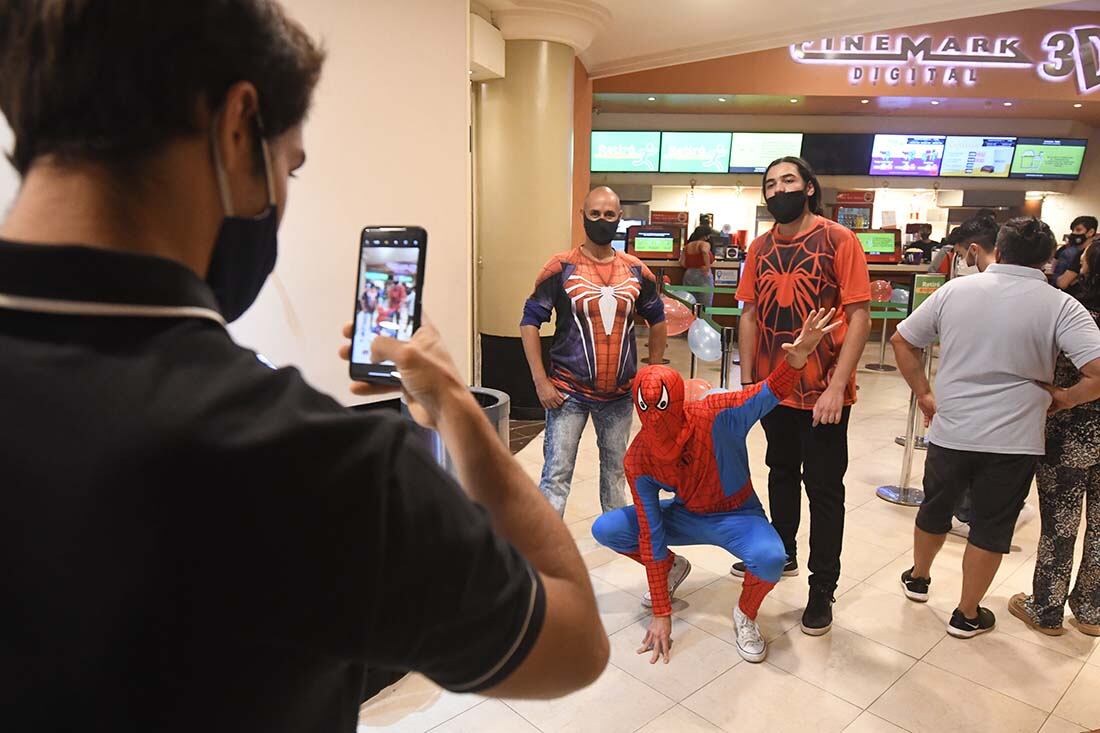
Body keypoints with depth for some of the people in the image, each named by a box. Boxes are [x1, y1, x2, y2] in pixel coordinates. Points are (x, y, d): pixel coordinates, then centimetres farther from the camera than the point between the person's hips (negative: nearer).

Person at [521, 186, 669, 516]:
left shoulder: (636, 271, 4)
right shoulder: (560, 267, -7)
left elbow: (658, 320, 17)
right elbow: (530, 321, -6)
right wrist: (541, 381, -11)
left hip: (619, 394, 4)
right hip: (569, 393, -3)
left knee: (616, 469, 18)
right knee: (557, 475, -2)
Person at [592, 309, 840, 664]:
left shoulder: (715, 416, -29)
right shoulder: (638, 461, -21)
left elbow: (771, 391, -31)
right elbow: (650, 535, -18)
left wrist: (797, 358, -57)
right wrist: (661, 614, -16)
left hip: (737, 515, -3)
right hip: (687, 515, 3)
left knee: (770, 557, -38)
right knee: (605, 529, -14)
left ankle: (745, 615, -1)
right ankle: (673, 567, 15)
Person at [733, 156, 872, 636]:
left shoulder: (839, 241, -10)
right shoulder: (760, 248, 5)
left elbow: (859, 317, -13)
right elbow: (750, 315, 8)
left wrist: (837, 386, -19)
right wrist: (746, 379, 3)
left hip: (822, 393, -5)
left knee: (824, 489, 6)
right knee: (781, 473, 21)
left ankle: (822, 589, 20)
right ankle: (782, 553, 41)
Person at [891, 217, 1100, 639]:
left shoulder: (954, 290, -1)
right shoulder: (1060, 306, -9)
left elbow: (902, 341, 3)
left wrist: (923, 394, 10)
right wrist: (1064, 398, 1)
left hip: (949, 431, 2)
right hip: (1013, 441, -2)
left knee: (934, 509, 23)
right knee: (990, 528, 13)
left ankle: (918, 578, 44)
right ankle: (967, 616, 27)